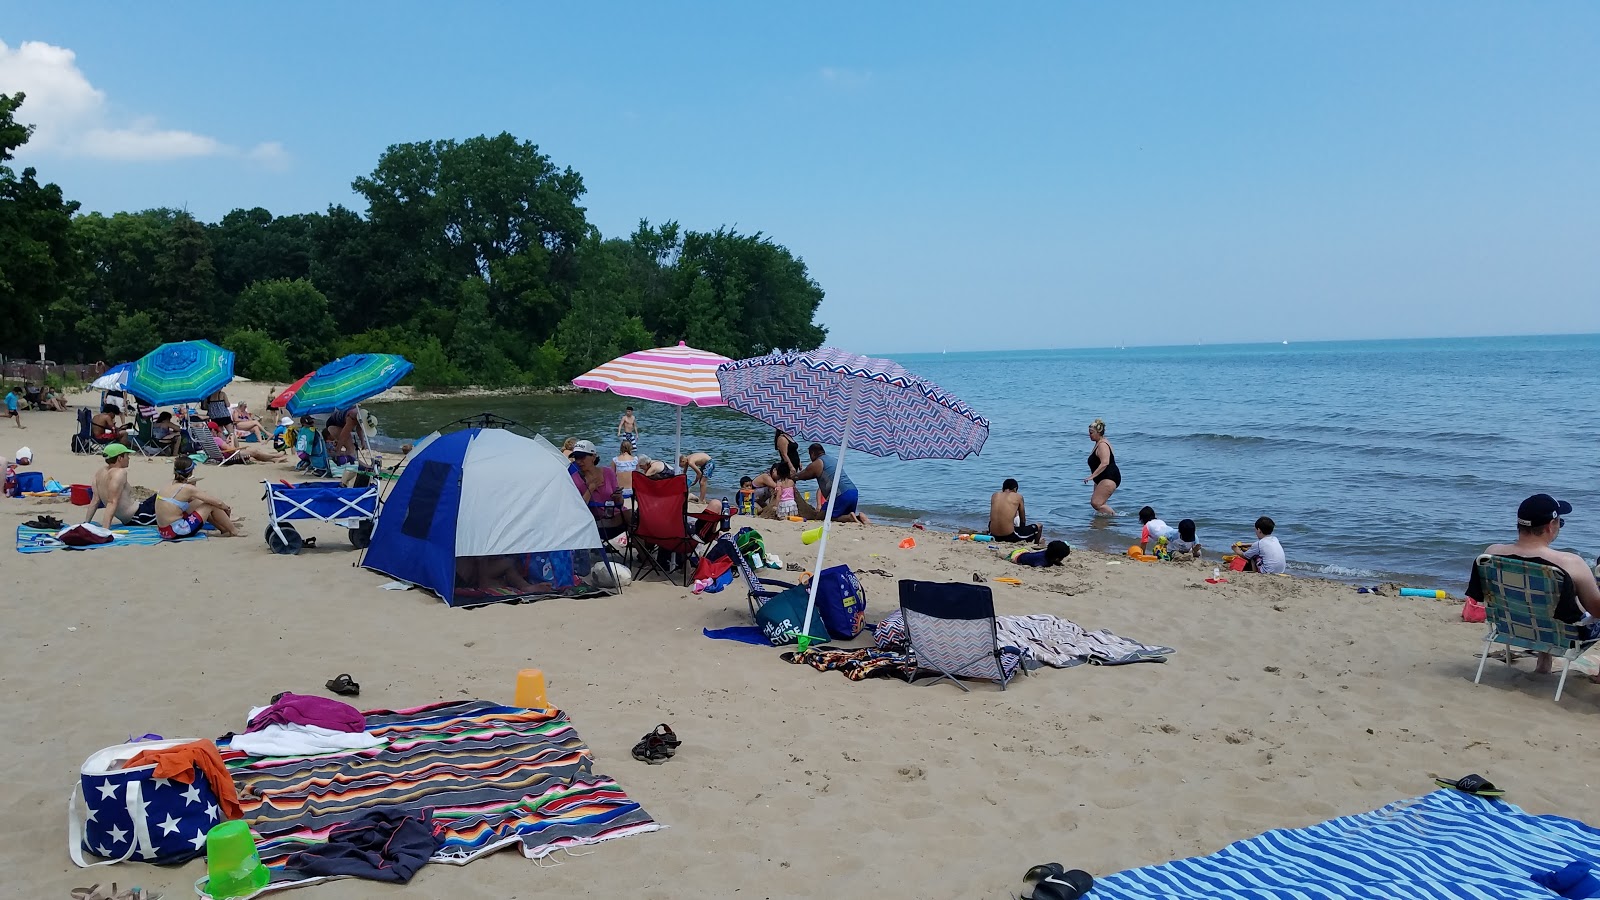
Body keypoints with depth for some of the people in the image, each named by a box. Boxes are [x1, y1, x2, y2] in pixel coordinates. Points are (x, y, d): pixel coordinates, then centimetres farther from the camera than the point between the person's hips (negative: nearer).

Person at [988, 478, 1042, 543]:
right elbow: (1023, 520, 14)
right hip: (1010, 536, -4)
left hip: (994, 536, 4)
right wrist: (1022, 530, 32)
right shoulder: (1018, 497, 4)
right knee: (1038, 526, 17)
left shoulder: (994, 495, 12)